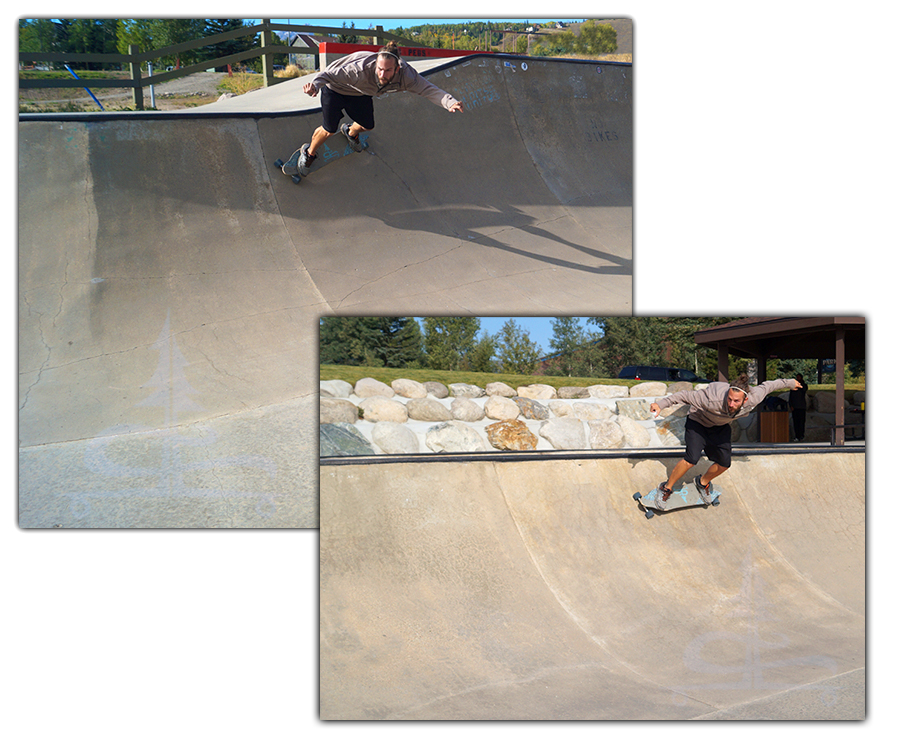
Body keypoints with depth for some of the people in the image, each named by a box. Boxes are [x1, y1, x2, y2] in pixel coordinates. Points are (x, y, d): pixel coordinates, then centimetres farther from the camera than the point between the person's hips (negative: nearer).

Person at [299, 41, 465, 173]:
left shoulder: (405, 75, -34)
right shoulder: (361, 70, -45)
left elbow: (428, 89, -32)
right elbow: (330, 74, -42)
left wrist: (450, 103, -50)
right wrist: (315, 84, -64)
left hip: (359, 93, 5)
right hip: (335, 89, -5)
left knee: (368, 126, 16)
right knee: (329, 130, -5)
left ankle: (350, 132, 55)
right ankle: (309, 154, 27)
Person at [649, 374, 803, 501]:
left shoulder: (753, 398, -31)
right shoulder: (714, 400, -44)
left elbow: (768, 386, -11)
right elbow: (686, 396, -37)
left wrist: (789, 383, 8)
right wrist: (661, 404, -41)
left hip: (721, 427, 5)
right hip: (698, 422, -5)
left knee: (724, 464, 1)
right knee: (691, 459, -20)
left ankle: (703, 482, 33)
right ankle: (667, 487, 1)